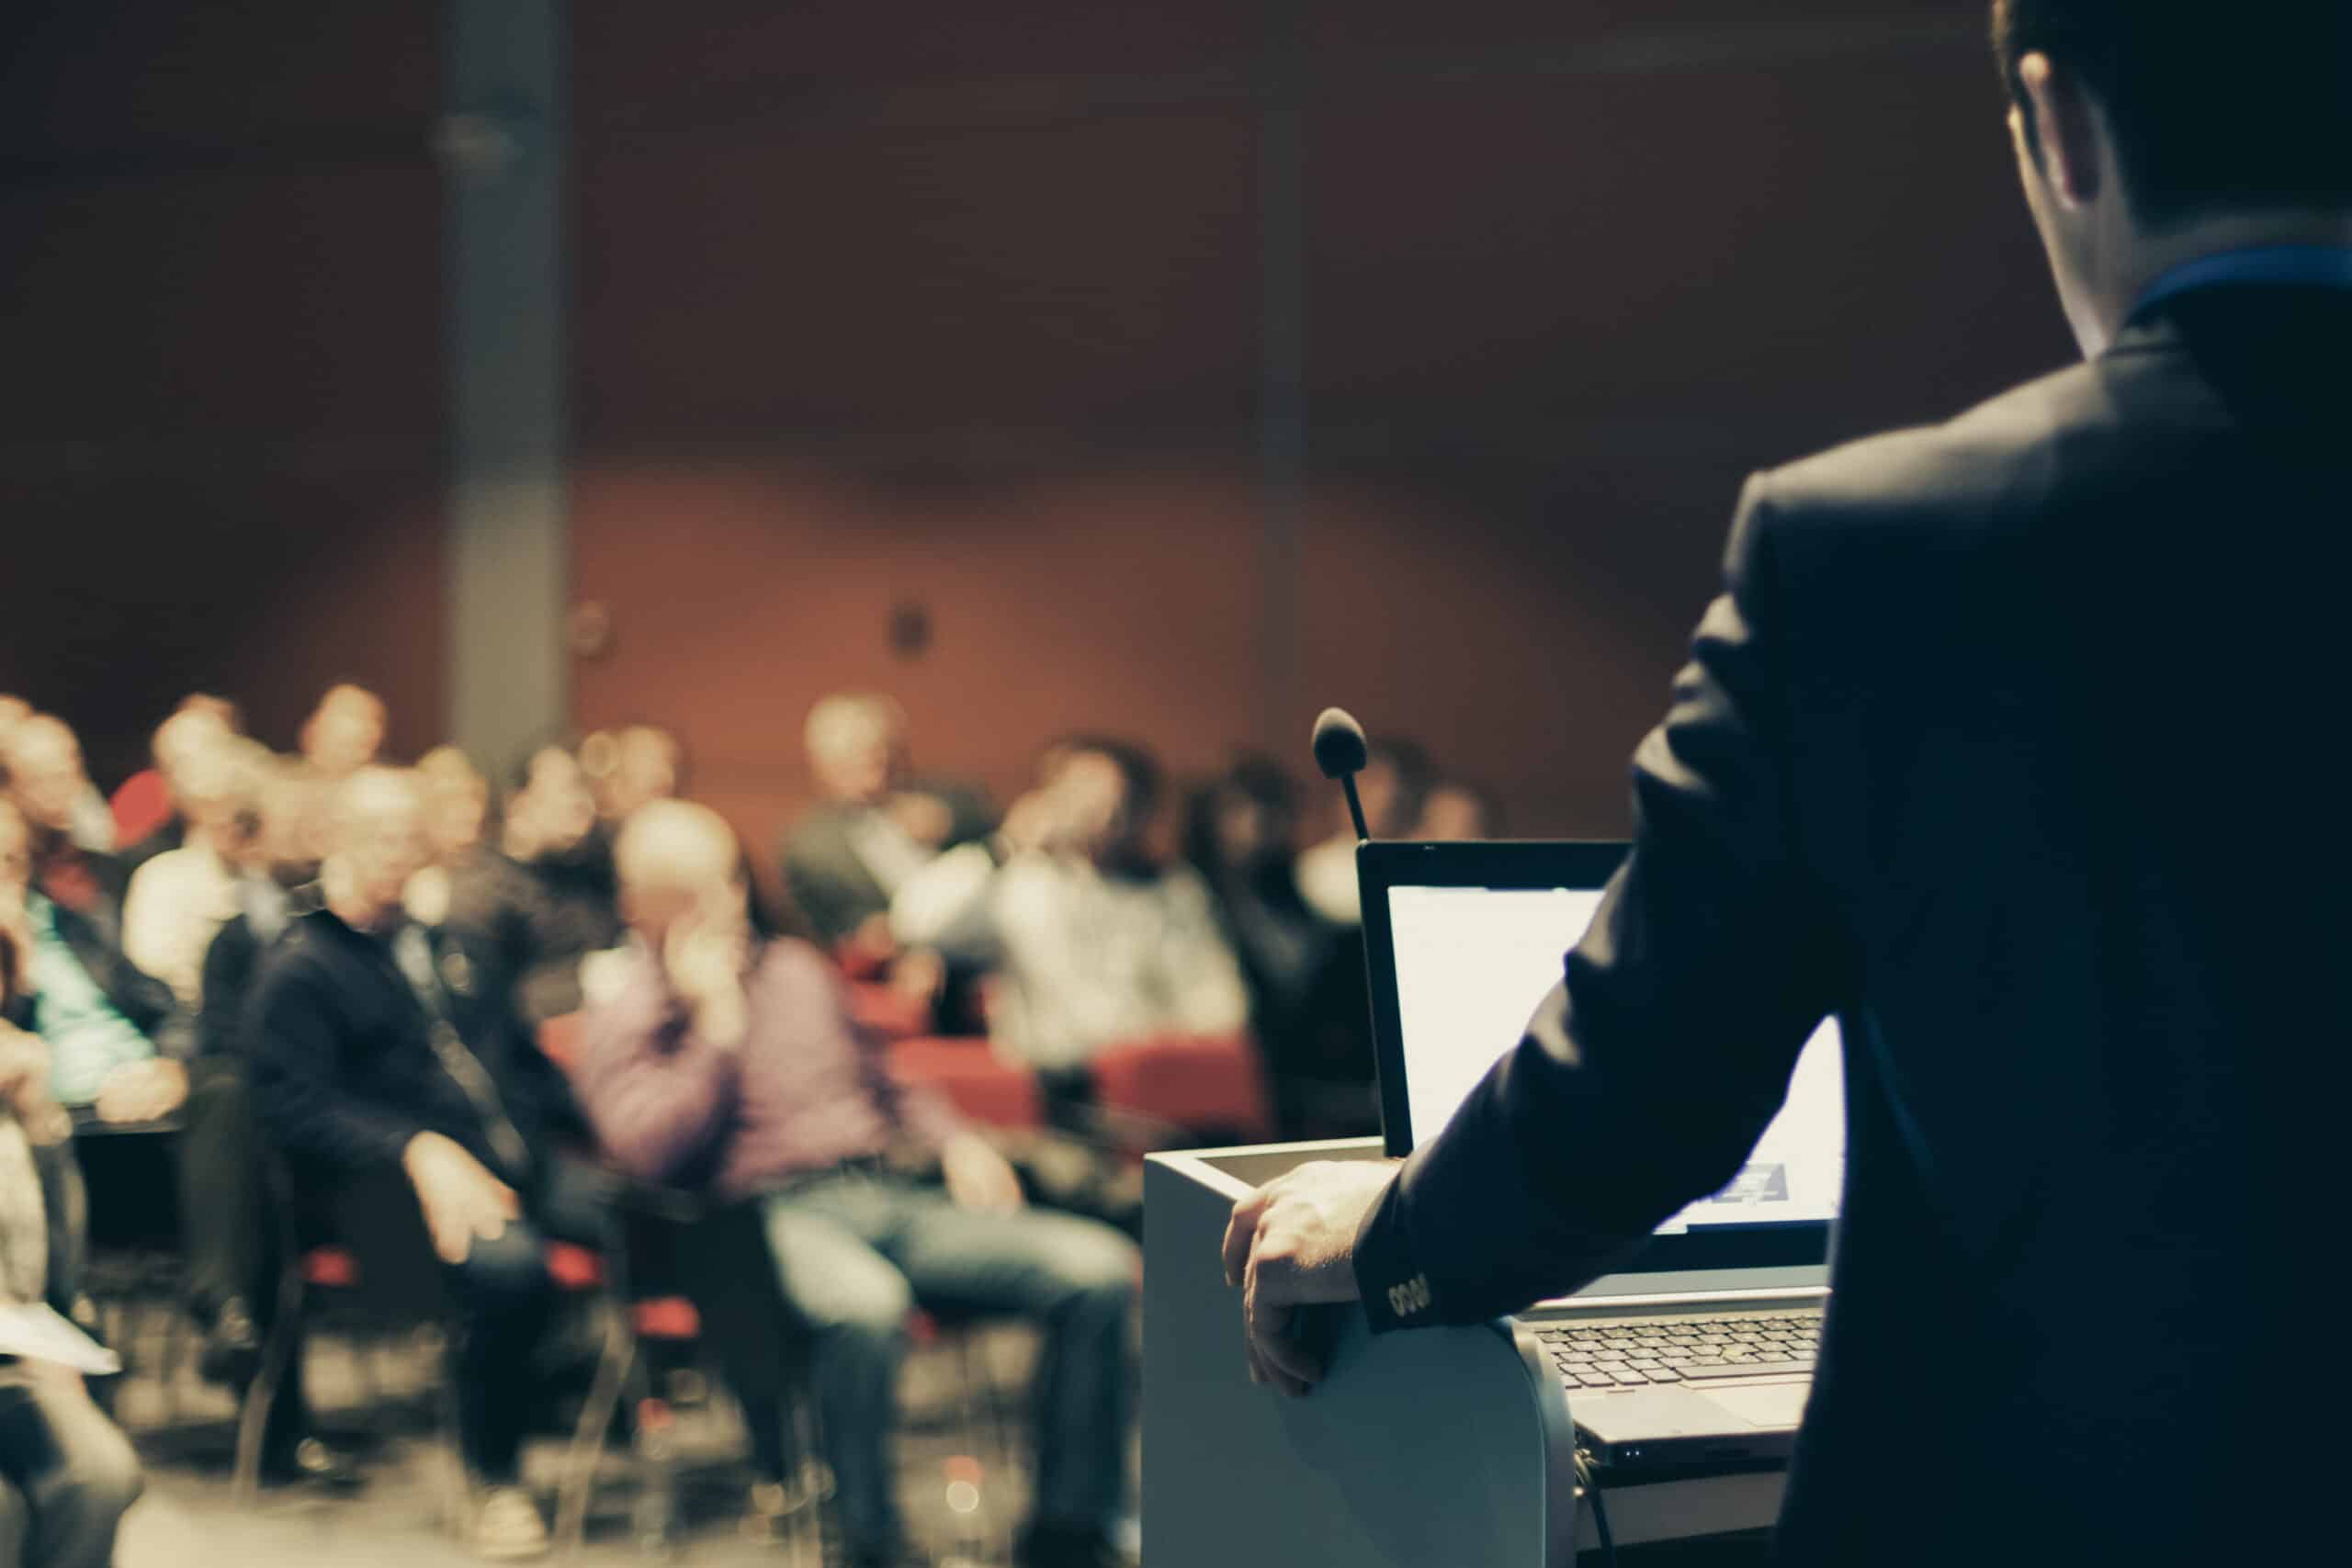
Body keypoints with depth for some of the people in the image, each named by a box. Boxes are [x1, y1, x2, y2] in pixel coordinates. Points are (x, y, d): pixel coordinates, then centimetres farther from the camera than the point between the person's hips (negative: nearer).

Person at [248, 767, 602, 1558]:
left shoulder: (442, 947, 24)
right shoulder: (301, 966, 2)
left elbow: (521, 1058, 29)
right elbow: (296, 1104, -11)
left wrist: (597, 1126, 13)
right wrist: (420, 1150, -23)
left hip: (521, 1161, 6)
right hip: (391, 1181, -6)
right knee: (507, 1260, -37)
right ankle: (494, 1483, -17)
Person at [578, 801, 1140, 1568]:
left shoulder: (797, 969, 24)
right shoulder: (621, 1023, 6)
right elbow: (649, 1152, -11)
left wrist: (954, 1140, 15)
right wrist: (719, 1021, -7)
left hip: (887, 1197, 6)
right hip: (772, 1222, -6)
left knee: (1099, 1267, -16)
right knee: (865, 1303, -44)